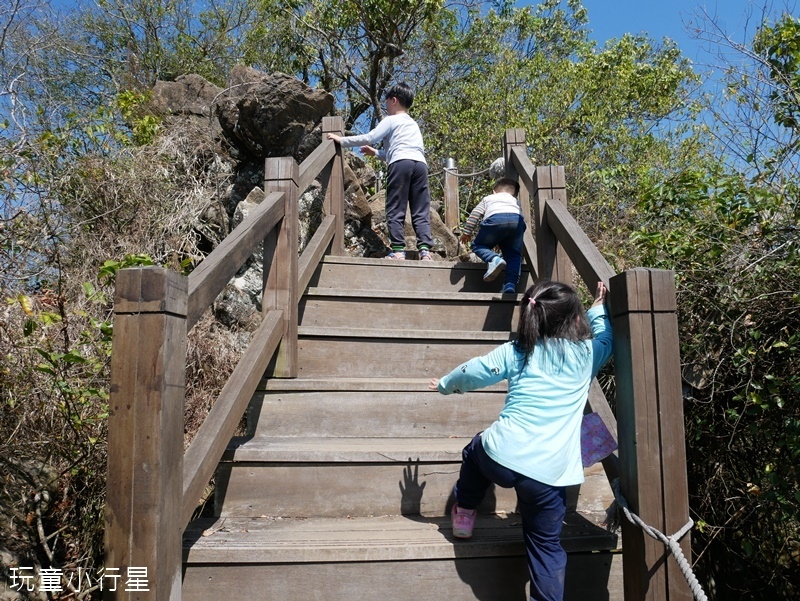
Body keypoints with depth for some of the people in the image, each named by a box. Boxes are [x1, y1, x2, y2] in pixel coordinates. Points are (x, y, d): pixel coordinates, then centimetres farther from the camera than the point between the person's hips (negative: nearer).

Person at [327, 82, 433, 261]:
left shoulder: (391, 120, 14)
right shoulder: (414, 124, 36)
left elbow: (369, 138, 4)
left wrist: (342, 140, 12)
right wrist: (376, 153, 42)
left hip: (401, 164, -5)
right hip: (420, 163, 6)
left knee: (395, 211, -4)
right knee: (421, 212, 0)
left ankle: (398, 250, -13)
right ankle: (425, 249, -14)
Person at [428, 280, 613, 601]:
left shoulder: (516, 351, 8)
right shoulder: (587, 354, 8)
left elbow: (472, 372, 11)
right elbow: (606, 338, 30)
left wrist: (445, 385, 30)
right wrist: (598, 309, 45)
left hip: (501, 457, 1)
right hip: (549, 473, -1)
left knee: (476, 448, 36)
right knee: (546, 546, 15)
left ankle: (464, 513, 44)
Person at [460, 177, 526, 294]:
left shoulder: (488, 198, 36)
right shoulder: (515, 201, 44)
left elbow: (475, 213, 22)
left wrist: (467, 232, 25)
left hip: (495, 218, -2)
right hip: (517, 220, 2)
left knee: (478, 245, 14)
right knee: (514, 254, 13)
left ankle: (493, 259, -17)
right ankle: (510, 284, -10)